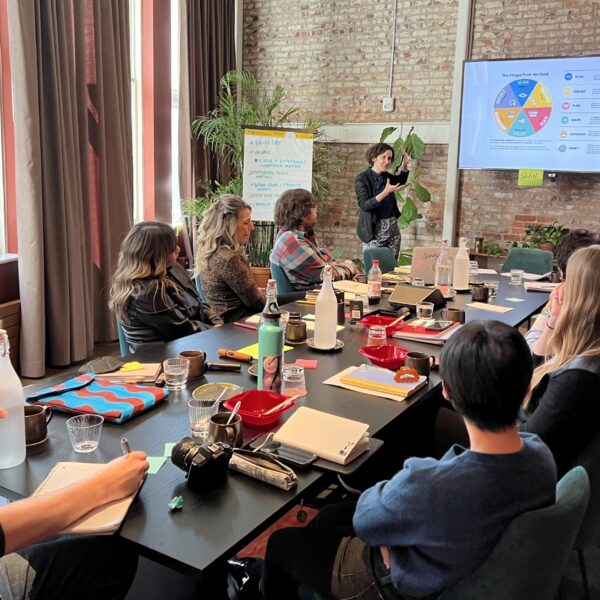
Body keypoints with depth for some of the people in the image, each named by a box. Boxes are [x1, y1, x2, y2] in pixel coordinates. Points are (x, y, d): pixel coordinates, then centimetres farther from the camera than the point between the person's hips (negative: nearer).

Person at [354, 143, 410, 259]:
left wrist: (404, 164, 9)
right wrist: (385, 192, -28)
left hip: (393, 228, 6)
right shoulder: (362, 178, -9)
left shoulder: (386, 176, 8)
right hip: (374, 230, -6)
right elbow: (364, 205, -19)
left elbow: (401, 180, 28)